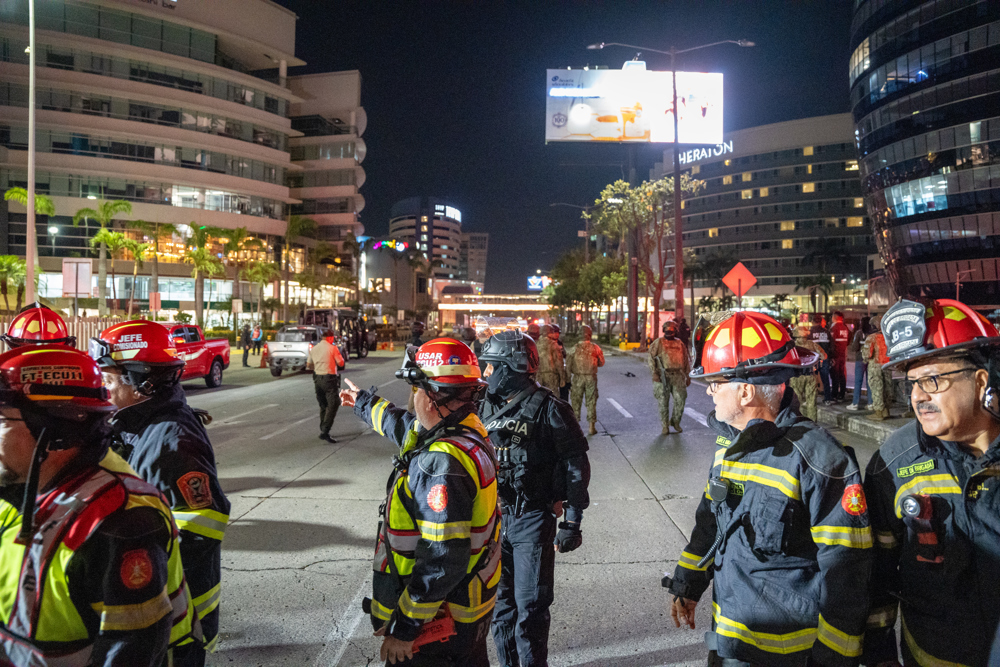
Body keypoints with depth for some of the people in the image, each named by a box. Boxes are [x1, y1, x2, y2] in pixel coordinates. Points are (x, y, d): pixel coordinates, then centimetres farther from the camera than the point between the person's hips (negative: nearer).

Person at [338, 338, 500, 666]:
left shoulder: (441, 465, -31)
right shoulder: (469, 431, -1)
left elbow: (442, 562, -32)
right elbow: (404, 425, 21)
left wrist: (404, 628, -23)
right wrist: (364, 403, 36)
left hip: (439, 622, -9)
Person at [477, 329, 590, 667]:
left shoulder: (547, 407, -13)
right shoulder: (489, 406, 6)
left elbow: (576, 464, -11)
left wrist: (572, 520, -12)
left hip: (533, 521, -6)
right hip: (495, 518, 6)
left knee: (530, 605, 2)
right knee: (501, 602, 16)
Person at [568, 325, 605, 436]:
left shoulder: (576, 348, -7)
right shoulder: (595, 348, -4)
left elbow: (569, 365, -5)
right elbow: (601, 363, 6)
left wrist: (568, 379, 3)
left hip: (578, 377, -1)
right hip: (591, 378, 1)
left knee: (576, 401, 9)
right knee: (591, 402, 8)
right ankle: (592, 426, 10)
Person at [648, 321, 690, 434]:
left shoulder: (680, 344, 14)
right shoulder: (658, 343, 4)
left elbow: (686, 360, 19)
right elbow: (651, 358, -1)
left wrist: (688, 376, 15)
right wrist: (654, 373, -11)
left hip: (678, 375, 3)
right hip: (663, 376, -2)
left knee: (680, 399, -4)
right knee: (663, 402, 1)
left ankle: (675, 421, 18)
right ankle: (665, 426, 12)